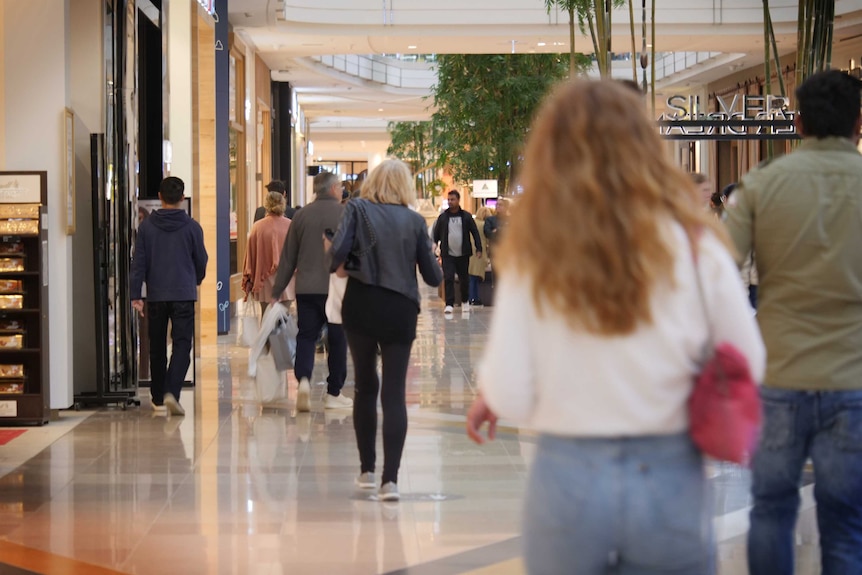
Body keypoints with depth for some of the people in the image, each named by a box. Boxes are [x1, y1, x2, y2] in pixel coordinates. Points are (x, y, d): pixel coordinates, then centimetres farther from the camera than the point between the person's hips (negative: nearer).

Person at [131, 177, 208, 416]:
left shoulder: (146, 226, 0)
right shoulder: (191, 226, -3)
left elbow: (139, 262, -2)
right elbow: (201, 261, 5)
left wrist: (135, 295, 0)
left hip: (155, 296, 2)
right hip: (184, 295, -2)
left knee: (157, 348, 12)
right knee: (182, 345, -2)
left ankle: (158, 399, 18)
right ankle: (171, 392, -21)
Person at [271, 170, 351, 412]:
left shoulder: (301, 215, 6)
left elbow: (288, 258, 8)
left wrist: (276, 292, 13)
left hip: (306, 289, 3)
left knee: (306, 336, 8)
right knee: (337, 340, 7)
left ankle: (303, 379, -16)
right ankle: (333, 393, 12)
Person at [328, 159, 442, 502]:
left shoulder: (358, 210, -1)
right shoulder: (414, 221, 2)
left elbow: (338, 251, -15)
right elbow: (433, 277, 3)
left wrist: (336, 267, 7)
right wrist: (428, 256, 23)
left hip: (361, 306, 0)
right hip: (400, 311, 0)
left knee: (365, 386, 16)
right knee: (394, 392, -1)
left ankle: (367, 469, 23)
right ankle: (390, 478, -12)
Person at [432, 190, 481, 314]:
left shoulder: (466, 216, 1)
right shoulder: (443, 217, 4)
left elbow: (475, 232, 1)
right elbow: (436, 233, 9)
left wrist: (479, 248, -5)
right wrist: (434, 244, -1)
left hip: (463, 254, 0)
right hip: (448, 254, 0)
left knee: (464, 279, 12)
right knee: (448, 278, -11)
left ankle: (465, 300, 33)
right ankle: (449, 304, -12)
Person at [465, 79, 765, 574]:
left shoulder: (532, 257, -7)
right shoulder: (695, 246, -6)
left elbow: (510, 397, -9)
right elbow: (748, 366, 2)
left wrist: (486, 394, 13)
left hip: (568, 481, 0)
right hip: (670, 481, 0)